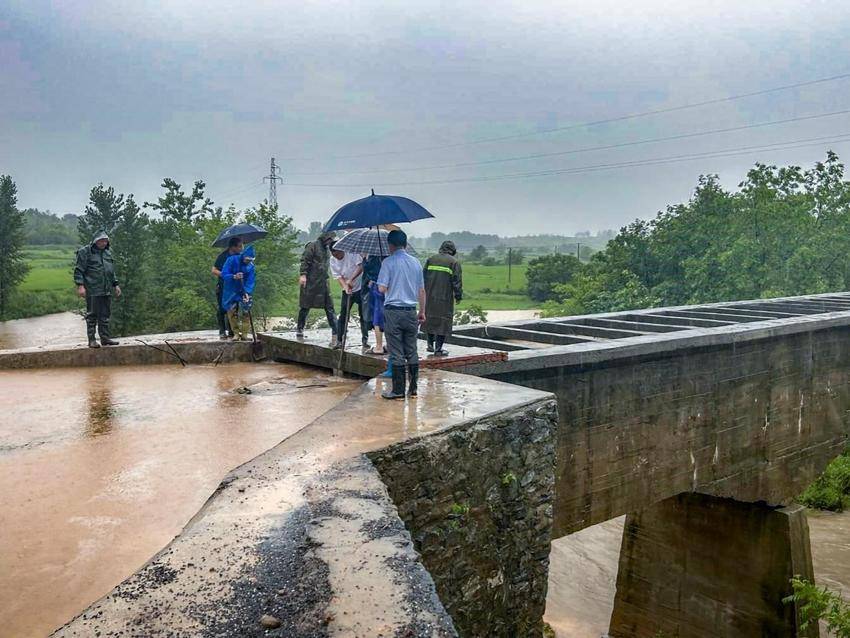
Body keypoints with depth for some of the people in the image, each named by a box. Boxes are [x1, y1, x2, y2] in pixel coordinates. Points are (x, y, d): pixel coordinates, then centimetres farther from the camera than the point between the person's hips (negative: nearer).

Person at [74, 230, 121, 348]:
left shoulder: (107, 253, 17)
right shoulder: (85, 252, -5)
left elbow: (112, 271, 25)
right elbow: (78, 271, -8)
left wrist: (115, 285, 20)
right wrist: (80, 285, -15)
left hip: (107, 291, 7)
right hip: (93, 291, -7)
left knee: (105, 315, 10)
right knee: (92, 315, -1)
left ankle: (105, 338, 17)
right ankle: (92, 340, 4)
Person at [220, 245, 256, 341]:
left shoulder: (251, 266, -7)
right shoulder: (232, 260, -14)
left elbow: (251, 281, -10)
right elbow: (223, 274, -16)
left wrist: (247, 293, -25)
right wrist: (234, 276, -34)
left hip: (244, 292, 1)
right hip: (230, 292, -1)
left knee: (245, 311, -8)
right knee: (231, 311, -3)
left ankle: (244, 333, -1)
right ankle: (236, 333, 9)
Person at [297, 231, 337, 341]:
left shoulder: (327, 248, 15)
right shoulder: (313, 245, -7)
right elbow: (304, 260, -11)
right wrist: (303, 274, -19)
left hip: (323, 282, 7)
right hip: (310, 281, -7)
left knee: (329, 307, 0)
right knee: (305, 306, 4)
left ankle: (335, 332, -1)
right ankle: (299, 328, 19)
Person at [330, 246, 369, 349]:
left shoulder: (352, 253, -14)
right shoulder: (333, 261, -3)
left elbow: (361, 266, -23)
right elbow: (338, 277, -6)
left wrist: (350, 280, -32)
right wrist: (345, 287, -24)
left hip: (360, 287, -3)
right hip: (347, 291, 3)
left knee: (363, 314, 1)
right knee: (343, 315, 1)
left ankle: (365, 340, 8)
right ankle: (340, 340, 5)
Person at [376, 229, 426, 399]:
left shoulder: (388, 262, -6)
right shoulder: (416, 262, 9)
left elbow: (382, 288, -13)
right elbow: (422, 291, 12)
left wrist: (377, 284, 10)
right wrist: (422, 312, 20)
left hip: (393, 310, -4)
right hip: (411, 311, 4)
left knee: (396, 353, 0)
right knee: (412, 351, 11)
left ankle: (398, 390, 4)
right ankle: (413, 388, 15)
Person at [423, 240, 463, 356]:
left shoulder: (430, 259, 9)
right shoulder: (454, 262, -3)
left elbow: (423, 277, 10)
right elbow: (457, 282, -6)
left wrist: (424, 292, 15)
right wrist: (458, 296, 3)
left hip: (430, 296, 4)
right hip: (445, 297, -4)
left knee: (430, 319, 17)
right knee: (443, 321, 2)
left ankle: (430, 345, 23)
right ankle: (438, 349, 1)